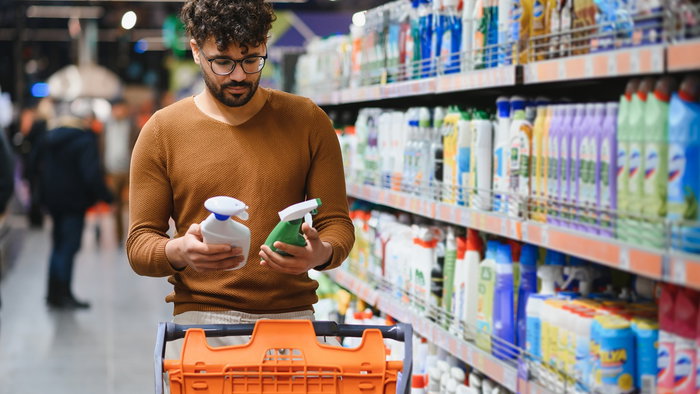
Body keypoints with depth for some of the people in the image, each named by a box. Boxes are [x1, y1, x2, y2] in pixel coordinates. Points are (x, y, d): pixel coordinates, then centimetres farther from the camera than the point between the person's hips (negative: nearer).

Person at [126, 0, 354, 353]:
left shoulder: (307, 121, 8)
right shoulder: (162, 131, 5)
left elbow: (337, 224, 9)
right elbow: (139, 244, 4)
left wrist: (321, 253, -14)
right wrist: (180, 251, -18)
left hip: (291, 316, 1)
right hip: (199, 318, 0)